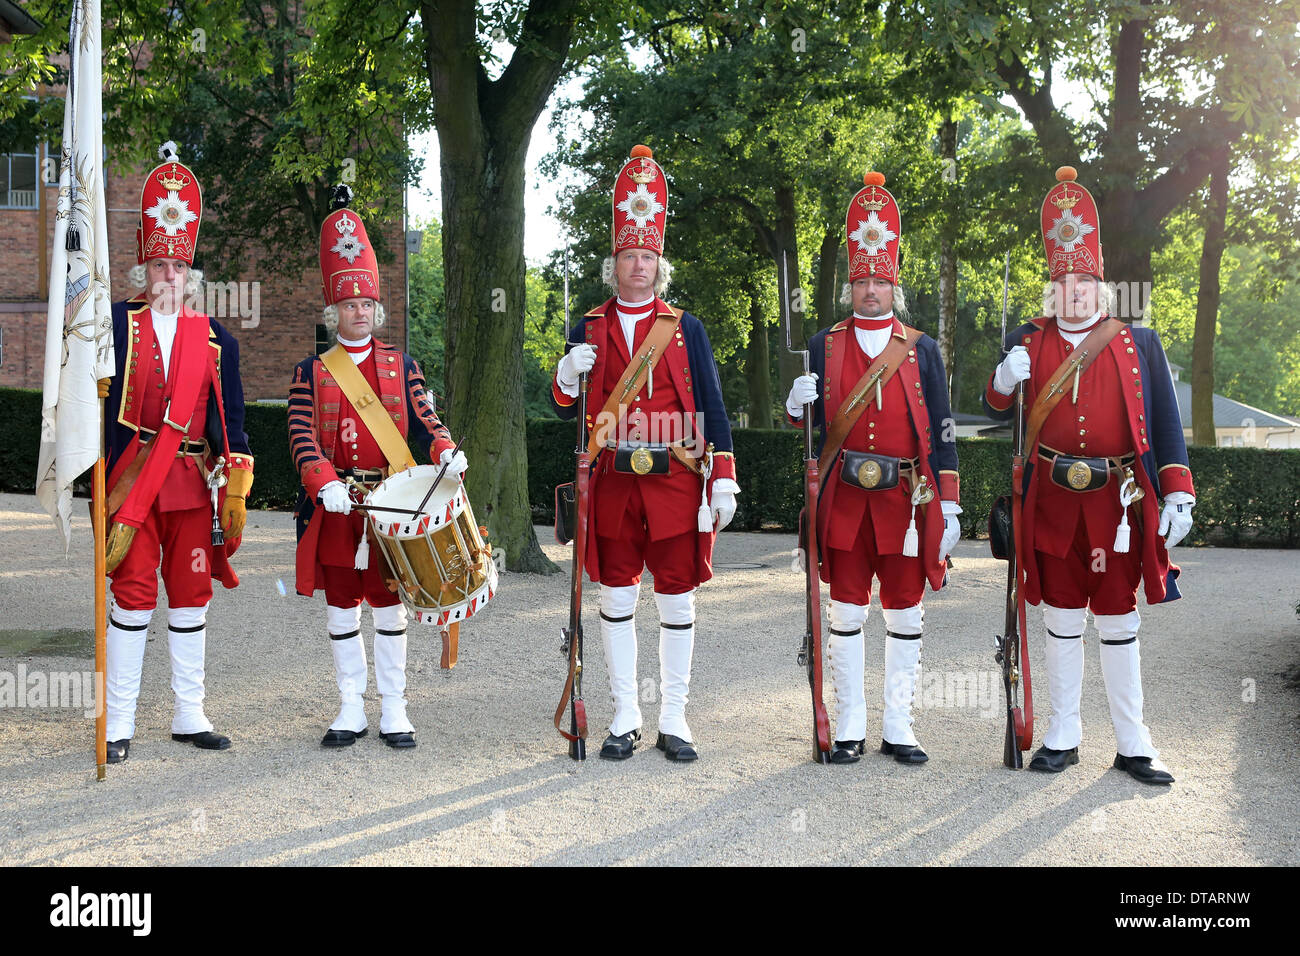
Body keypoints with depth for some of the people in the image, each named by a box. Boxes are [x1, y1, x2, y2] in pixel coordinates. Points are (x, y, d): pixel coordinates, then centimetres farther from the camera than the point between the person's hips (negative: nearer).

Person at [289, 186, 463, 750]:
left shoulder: (400, 365, 8)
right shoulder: (311, 373, 5)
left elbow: (423, 421, 5)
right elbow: (302, 436, -5)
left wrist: (446, 452, -16)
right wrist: (325, 482, -21)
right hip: (336, 504, 0)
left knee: (388, 601, 4)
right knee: (341, 606, 6)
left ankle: (394, 711, 11)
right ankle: (351, 710, 16)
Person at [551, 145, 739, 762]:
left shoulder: (686, 328, 6)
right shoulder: (590, 328, 8)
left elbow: (712, 407, 5)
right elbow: (566, 411, 9)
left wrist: (724, 478, -3)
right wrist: (567, 376, -13)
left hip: (676, 479, -1)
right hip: (614, 481, 1)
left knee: (677, 600, 3)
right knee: (616, 599, 5)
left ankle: (673, 720, 13)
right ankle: (625, 717, 16)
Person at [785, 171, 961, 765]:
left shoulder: (921, 350, 8)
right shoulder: (824, 346, 8)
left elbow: (941, 430, 7)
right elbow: (809, 423, 10)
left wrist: (949, 504, 1)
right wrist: (797, 404, -14)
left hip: (905, 496, 0)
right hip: (844, 495, 0)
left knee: (904, 613, 4)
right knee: (846, 610, 3)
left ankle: (898, 728, 14)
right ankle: (850, 728, 11)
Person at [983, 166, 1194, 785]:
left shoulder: (1138, 346, 4)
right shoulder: (1028, 344, 6)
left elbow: (1165, 424, 3)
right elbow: (997, 410, 9)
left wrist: (1178, 494, -6)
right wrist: (1006, 379, -14)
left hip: (1116, 504, -1)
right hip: (1052, 503, 1)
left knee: (1119, 622, 5)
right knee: (1061, 620, 9)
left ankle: (1133, 744, 14)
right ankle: (1063, 736, 20)